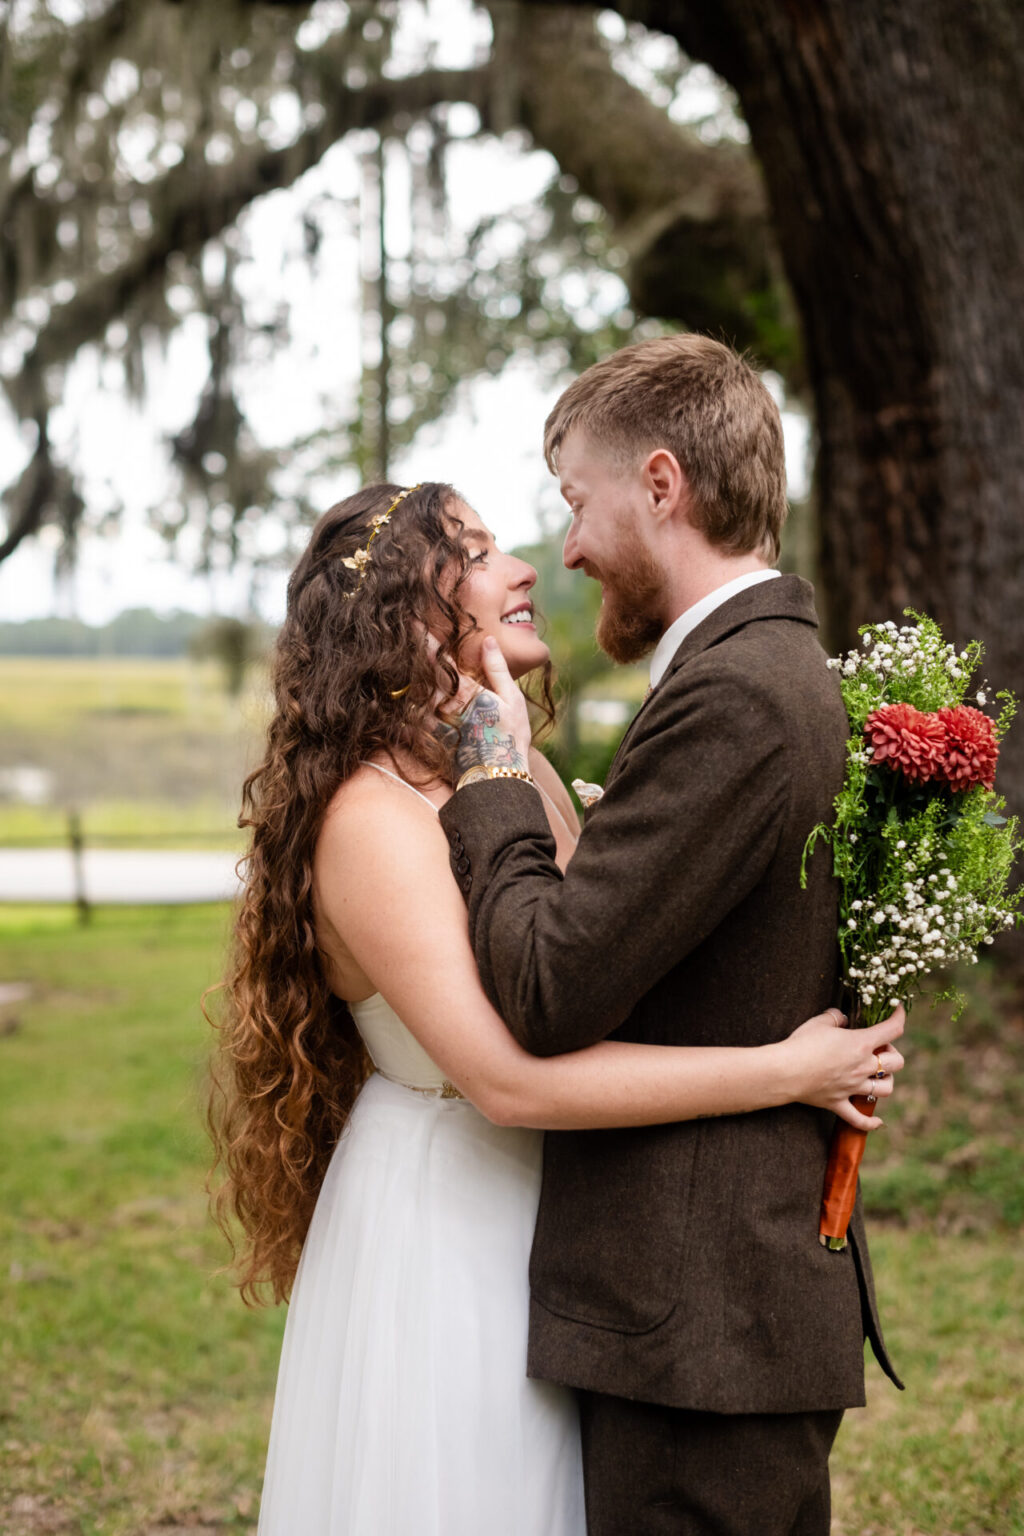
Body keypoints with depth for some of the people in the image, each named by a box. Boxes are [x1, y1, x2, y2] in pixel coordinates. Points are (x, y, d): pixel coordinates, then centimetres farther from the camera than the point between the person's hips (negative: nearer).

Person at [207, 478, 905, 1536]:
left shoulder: (527, 775, 4)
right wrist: (787, 1071, -26)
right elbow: (509, 1078, -30)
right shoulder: (372, 816, -22)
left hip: (549, 1229, 8)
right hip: (441, 1238, -8)